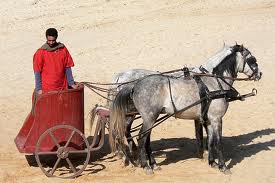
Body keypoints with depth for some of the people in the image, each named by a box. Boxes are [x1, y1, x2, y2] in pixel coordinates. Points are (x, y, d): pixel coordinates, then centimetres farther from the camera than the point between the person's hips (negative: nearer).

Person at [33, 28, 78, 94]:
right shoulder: (40, 52, -6)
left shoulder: (63, 49, 3)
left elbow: (68, 67, 8)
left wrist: (71, 83, 3)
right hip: (47, 89, -3)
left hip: (62, 88, 3)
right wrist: (39, 89, -10)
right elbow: (37, 72, -5)